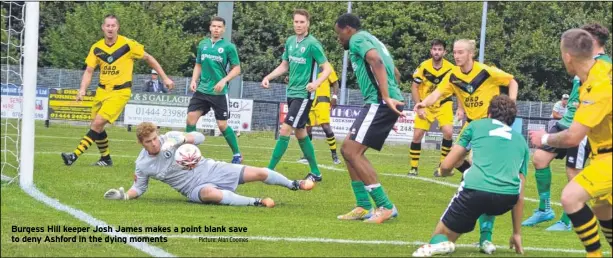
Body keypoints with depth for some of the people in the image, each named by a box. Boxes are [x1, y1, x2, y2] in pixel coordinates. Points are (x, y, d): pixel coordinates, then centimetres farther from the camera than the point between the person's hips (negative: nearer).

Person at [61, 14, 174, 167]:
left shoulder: (128, 45, -10)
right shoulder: (96, 48, 0)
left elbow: (148, 58, 1)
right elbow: (89, 71, 2)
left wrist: (165, 78, 2)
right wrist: (83, 90, -15)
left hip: (120, 91, -5)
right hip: (102, 90, 5)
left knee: (97, 123, -17)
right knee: (97, 126, 8)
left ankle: (75, 156, -20)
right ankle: (106, 159, 28)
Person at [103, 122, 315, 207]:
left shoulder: (170, 138, -7)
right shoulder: (142, 165, -5)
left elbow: (200, 137, -3)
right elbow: (139, 188, 7)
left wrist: (187, 139, -24)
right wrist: (124, 195, -12)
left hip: (210, 169, 2)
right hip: (194, 188, -2)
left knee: (259, 173, -4)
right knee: (210, 193, -43)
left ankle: (293, 185, 23)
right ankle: (256, 202, -37)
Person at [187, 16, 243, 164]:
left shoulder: (228, 47, -6)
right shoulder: (202, 45, 8)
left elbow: (237, 69, -3)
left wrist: (224, 80, -17)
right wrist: (194, 80, 3)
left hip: (219, 92, -4)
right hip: (202, 90, 4)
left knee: (222, 125, -2)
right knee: (191, 118, -5)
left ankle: (237, 154, 14)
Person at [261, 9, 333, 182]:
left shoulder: (312, 44, -14)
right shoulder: (290, 42, 8)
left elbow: (327, 68, -14)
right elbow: (284, 66, 19)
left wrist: (316, 83, -31)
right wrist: (268, 77, 3)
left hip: (303, 94, -8)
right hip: (291, 92, 8)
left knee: (285, 130, -12)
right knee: (300, 132, 12)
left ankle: (269, 171, -10)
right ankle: (315, 173, 22)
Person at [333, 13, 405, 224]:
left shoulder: (357, 39, -4)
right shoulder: (370, 40, 26)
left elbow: (376, 61, -23)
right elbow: (394, 71, 33)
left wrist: (386, 97, -29)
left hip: (379, 103, -10)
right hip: (380, 103, 10)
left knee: (352, 152, -11)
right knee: (348, 149, 13)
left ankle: (385, 206, -12)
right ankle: (364, 207, 11)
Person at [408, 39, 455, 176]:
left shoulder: (451, 68, -15)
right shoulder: (423, 67, -17)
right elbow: (414, 87, -7)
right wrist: (419, 107, -13)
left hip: (443, 104, 0)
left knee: (448, 132, -18)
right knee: (417, 135, -8)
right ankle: (414, 168, 7)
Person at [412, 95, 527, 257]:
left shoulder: (476, 125, 23)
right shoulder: (521, 141, 29)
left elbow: (446, 166, 18)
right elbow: (520, 195, 28)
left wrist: (444, 173, 44)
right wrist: (517, 233, 35)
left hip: (476, 189, -3)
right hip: (508, 197, 3)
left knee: (440, 236, 13)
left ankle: (438, 243, -19)